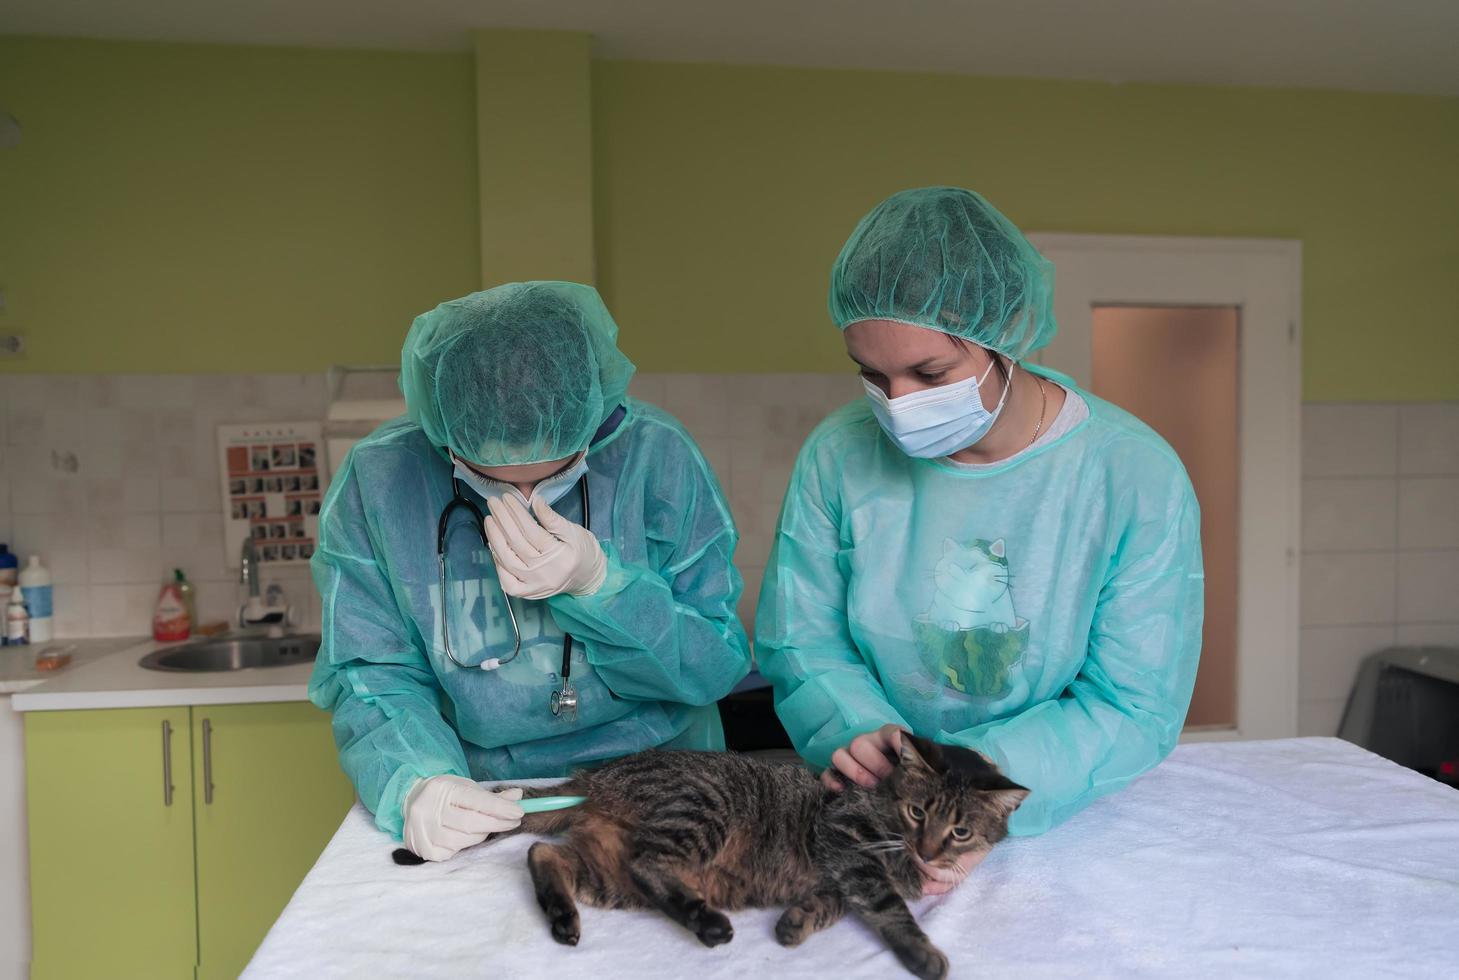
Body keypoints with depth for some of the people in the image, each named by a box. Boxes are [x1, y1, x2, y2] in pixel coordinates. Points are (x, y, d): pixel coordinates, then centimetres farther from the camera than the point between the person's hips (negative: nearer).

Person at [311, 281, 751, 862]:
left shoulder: (656, 455, -11)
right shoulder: (377, 478, -9)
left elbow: (721, 666, -7)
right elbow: (371, 678, -6)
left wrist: (597, 585, -22)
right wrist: (415, 785, -25)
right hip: (481, 803, 3)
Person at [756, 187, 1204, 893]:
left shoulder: (1139, 478, -13)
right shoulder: (838, 456, -7)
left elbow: (1135, 707, -12)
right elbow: (800, 643, 0)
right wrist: (858, 729, -21)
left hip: (1063, 821, -1)